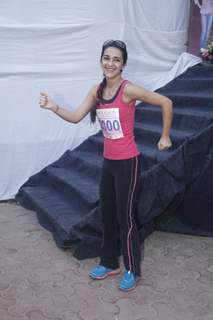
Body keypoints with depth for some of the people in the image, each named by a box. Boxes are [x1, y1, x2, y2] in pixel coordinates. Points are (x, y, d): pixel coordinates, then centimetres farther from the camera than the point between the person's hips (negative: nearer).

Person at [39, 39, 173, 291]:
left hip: (127, 162, -7)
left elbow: (166, 103, -14)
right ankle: (109, 263, 34)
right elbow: (76, 117, 0)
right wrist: (54, 108, -17)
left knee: (125, 217, 3)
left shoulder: (128, 90, -17)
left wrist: (165, 137, -7)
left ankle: (132, 270, 22)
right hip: (108, 162, 7)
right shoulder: (97, 90, 3)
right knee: (107, 215, 16)